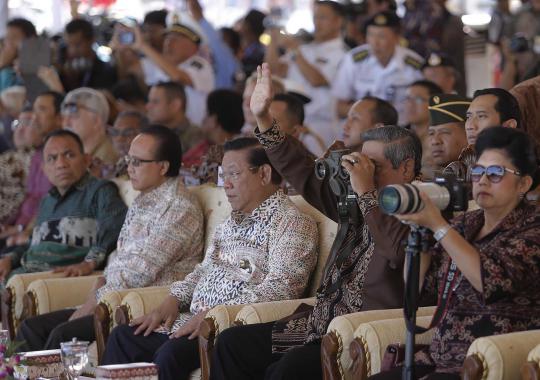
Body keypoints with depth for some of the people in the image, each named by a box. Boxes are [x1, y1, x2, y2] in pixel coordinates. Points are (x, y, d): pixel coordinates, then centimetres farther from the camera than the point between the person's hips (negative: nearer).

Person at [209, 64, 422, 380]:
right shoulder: (355, 203, 16)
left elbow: (399, 250, -29)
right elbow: (305, 174, 19)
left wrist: (367, 193, -22)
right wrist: (263, 119, 14)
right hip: (320, 324, 9)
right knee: (232, 343, 2)